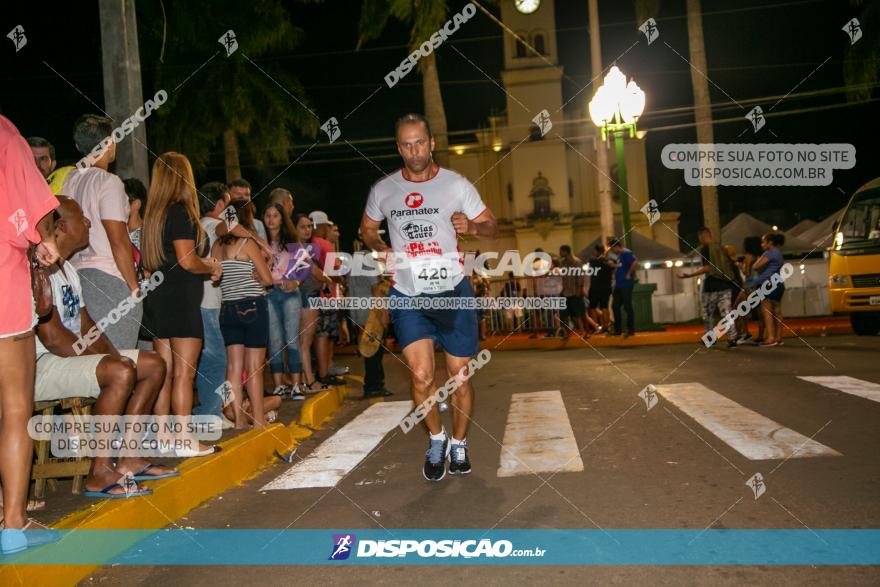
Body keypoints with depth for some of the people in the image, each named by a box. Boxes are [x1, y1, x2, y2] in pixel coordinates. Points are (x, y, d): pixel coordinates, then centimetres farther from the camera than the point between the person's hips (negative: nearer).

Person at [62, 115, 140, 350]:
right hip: (109, 279, -7)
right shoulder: (108, 182, -9)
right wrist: (135, 287, -9)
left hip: (76, 273, 8)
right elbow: (118, 241, -14)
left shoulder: (69, 179, 13)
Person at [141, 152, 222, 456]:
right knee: (184, 372, -4)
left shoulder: (153, 214, 13)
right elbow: (187, 261, -17)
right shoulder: (181, 212, -11)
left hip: (157, 298, 8)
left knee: (165, 371, 11)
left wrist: (204, 264, 18)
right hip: (180, 299, -8)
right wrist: (212, 268, 1)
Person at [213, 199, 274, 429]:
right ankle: (258, 419, 4)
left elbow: (217, 278, 13)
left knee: (234, 365, 8)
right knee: (254, 367, 0)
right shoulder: (248, 243, -8)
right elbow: (267, 279, -7)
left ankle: (239, 418, 11)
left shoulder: (217, 246, 8)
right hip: (252, 307, -5)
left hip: (227, 309, 6)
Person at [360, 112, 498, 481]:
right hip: (407, 295, 1)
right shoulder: (383, 190, 3)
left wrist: (472, 227, -20)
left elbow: (492, 228, 3)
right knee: (421, 376, -10)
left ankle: (459, 444, 30)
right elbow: (367, 228, 18)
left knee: (460, 376, 7)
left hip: (452, 292, 0)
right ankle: (436, 439, 18)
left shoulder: (457, 185, -2)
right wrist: (381, 249, -4)